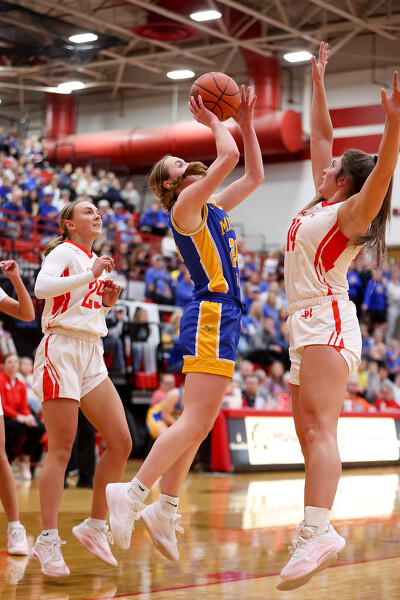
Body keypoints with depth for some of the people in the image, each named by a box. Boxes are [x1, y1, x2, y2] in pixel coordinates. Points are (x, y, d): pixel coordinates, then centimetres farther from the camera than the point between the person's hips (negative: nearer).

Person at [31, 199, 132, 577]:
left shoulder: (96, 261, 20)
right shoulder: (63, 252, -2)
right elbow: (42, 288, -23)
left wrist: (107, 303, 10)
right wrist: (91, 275, -21)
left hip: (92, 355, 7)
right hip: (61, 350, -7)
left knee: (121, 442, -1)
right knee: (61, 449, -9)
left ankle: (95, 526, 12)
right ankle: (48, 540, -4)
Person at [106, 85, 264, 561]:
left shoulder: (213, 208, 21)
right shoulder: (185, 205, -4)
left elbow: (254, 174, 28)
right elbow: (229, 156, -14)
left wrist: (246, 125, 22)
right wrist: (212, 122, 2)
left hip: (222, 316, 9)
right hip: (210, 313, -9)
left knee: (196, 423, 8)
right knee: (196, 422, -15)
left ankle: (165, 509, 11)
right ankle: (131, 493, -15)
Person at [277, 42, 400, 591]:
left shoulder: (350, 212, -5)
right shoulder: (324, 204, 19)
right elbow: (321, 135, 29)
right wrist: (318, 82, 32)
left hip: (327, 324, -10)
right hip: (308, 328, 10)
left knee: (318, 428, -24)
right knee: (309, 434, 7)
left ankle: (319, 530, -37)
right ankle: (316, 533, 9)